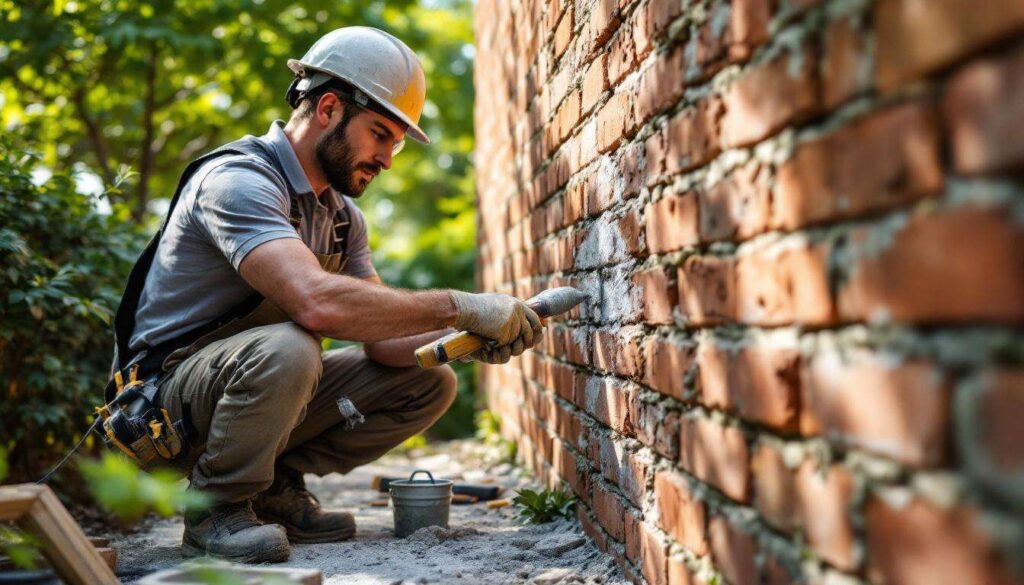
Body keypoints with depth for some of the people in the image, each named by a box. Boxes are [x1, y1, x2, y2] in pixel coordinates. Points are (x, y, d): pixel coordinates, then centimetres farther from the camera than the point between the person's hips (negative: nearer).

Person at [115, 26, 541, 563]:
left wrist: (465, 340, -17)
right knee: (285, 349, -39)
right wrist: (460, 307, -34)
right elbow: (318, 302, -38)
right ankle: (215, 507, -13)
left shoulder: (342, 215, 8)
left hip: (254, 383, 8)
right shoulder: (237, 180, -22)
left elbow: (380, 339, 2)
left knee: (428, 382, -3)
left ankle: (276, 483, 4)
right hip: (171, 392, -8)